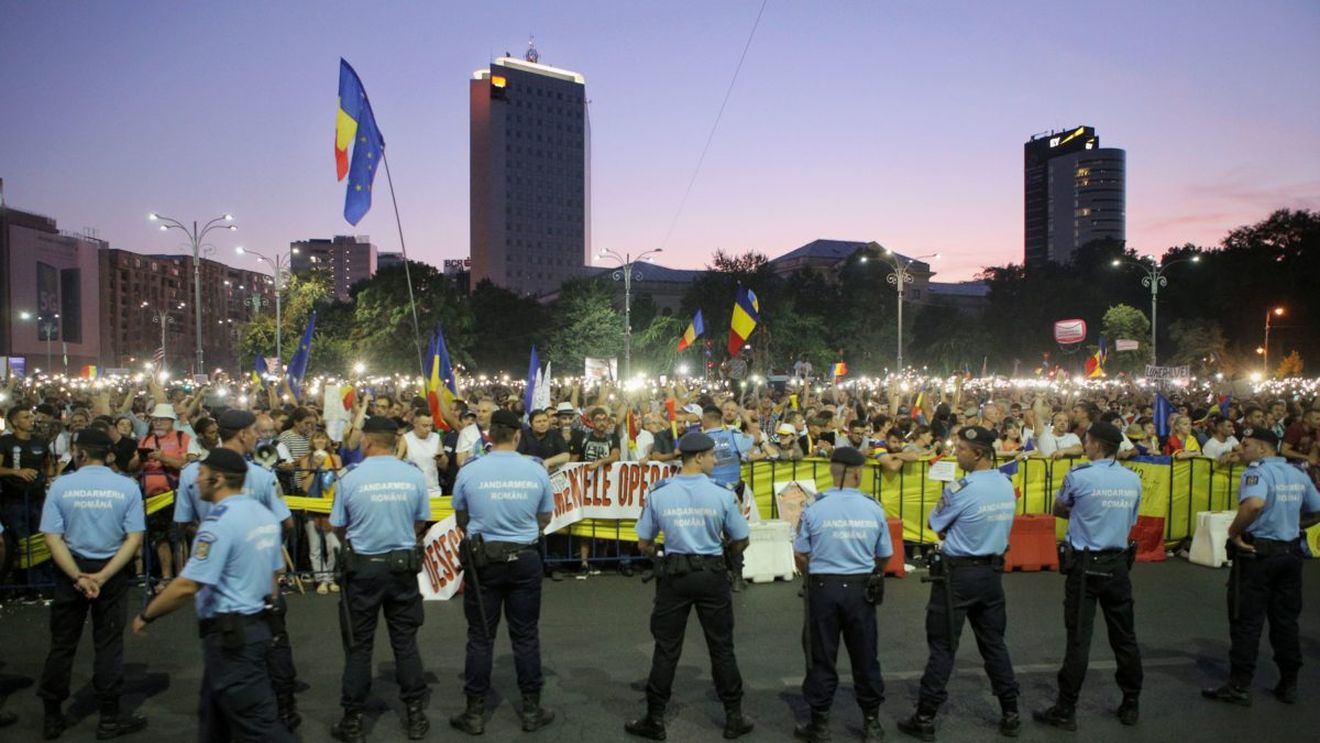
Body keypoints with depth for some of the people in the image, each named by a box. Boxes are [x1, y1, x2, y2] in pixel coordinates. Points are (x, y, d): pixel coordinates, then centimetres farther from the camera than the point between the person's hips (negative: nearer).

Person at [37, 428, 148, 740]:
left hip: (70, 571, 1)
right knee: (108, 644, 8)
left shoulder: (60, 486, -8)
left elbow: (52, 538, -11)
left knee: (62, 643, 14)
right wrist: (102, 576, -12)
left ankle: (52, 717, 25)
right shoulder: (127, 487, -8)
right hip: (113, 572, 0)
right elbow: (134, 538, -12)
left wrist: (77, 576, -13)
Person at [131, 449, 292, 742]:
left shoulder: (220, 520, -20)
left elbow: (187, 586, -22)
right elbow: (273, 575, 14)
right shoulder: (264, 514, 8)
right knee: (214, 714, 22)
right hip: (254, 624, 9)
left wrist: (146, 616, -8)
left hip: (228, 633, -9)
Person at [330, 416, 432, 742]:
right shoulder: (414, 476, -6)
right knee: (405, 642, 12)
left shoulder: (350, 480, -11)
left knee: (359, 645, 10)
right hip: (403, 565, 2)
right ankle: (416, 715, 18)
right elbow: (420, 524, 5)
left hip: (363, 567, -1)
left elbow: (338, 528, 1)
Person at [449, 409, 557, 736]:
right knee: (525, 635, 11)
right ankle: (531, 709, 20)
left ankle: (475, 713, 18)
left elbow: (462, 521, 7)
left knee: (481, 637, 9)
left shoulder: (469, 472, -9)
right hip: (525, 559, 1)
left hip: (482, 559, -1)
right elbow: (544, 519, 7)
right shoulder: (537, 471, -6)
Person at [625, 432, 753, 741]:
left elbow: (644, 545, 2)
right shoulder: (721, 495, -8)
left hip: (674, 574, 1)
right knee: (721, 647, 12)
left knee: (666, 649, 10)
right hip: (711, 574, -1)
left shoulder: (658, 494, -4)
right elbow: (741, 542, 1)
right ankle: (734, 718, 22)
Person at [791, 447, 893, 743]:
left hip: (823, 588, -1)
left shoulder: (814, 510, -11)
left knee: (822, 658, 10)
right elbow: (884, 557, 4)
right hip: (861, 590, 2)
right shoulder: (874, 510, -5)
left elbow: (800, 556, -2)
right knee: (864, 657, 15)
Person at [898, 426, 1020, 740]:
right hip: (991, 571, 6)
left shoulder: (962, 489, -20)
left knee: (943, 647, 1)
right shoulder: (1007, 485, 3)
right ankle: (1010, 714, 24)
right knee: (994, 643, 17)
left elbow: (936, 526, -8)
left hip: (958, 574, -6)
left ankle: (925, 718, 8)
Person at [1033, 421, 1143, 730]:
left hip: (1085, 565, -5)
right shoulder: (1134, 480, 3)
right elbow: (1129, 523, 14)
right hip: (1118, 564, 5)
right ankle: (1131, 705, 27)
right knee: (1124, 636, 15)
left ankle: (1066, 711, 5)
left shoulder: (1078, 476, -12)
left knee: (1079, 639, -2)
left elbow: (1058, 511, 4)